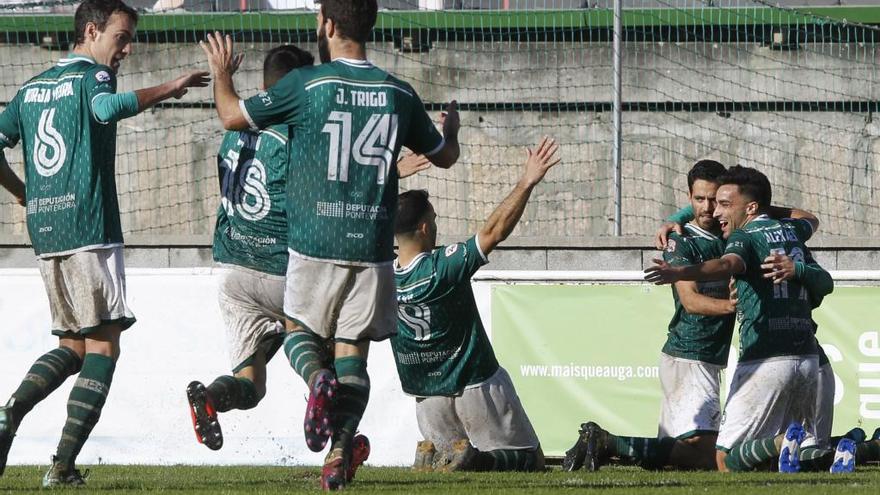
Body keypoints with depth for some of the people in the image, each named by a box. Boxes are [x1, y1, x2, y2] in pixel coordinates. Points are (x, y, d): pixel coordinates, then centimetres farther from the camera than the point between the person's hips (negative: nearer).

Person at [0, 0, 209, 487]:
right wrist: (165, 90, -19)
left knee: (72, 346, 16)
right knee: (103, 345, -2)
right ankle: (63, 465, -12)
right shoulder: (91, 76, -4)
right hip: (90, 229, -7)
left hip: (44, 232, 7)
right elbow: (106, 108, -27)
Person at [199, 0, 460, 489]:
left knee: (298, 330, 15)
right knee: (352, 350, 7)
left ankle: (317, 377, -18)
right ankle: (340, 453, -7)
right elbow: (444, 156, 22)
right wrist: (451, 127, 45)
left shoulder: (306, 85, -6)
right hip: (373, 247, 2)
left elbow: (232, 115, 6)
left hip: (315, 245, -2)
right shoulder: (399, 94, 6)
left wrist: (221, 73, 27)